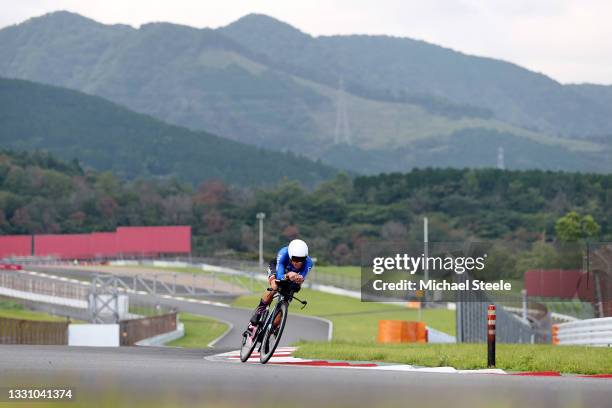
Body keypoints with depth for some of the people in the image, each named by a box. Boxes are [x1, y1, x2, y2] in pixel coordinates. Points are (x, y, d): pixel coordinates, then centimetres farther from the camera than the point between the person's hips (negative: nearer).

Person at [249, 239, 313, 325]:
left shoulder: (308, 263, -36)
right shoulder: (283, 253, -41)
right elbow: (279, 277, -46)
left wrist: (299, 280, -61)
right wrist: (287, 276, -67)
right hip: (276, 268, -2)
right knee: (274, 287, -33)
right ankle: (259, 311, -16)